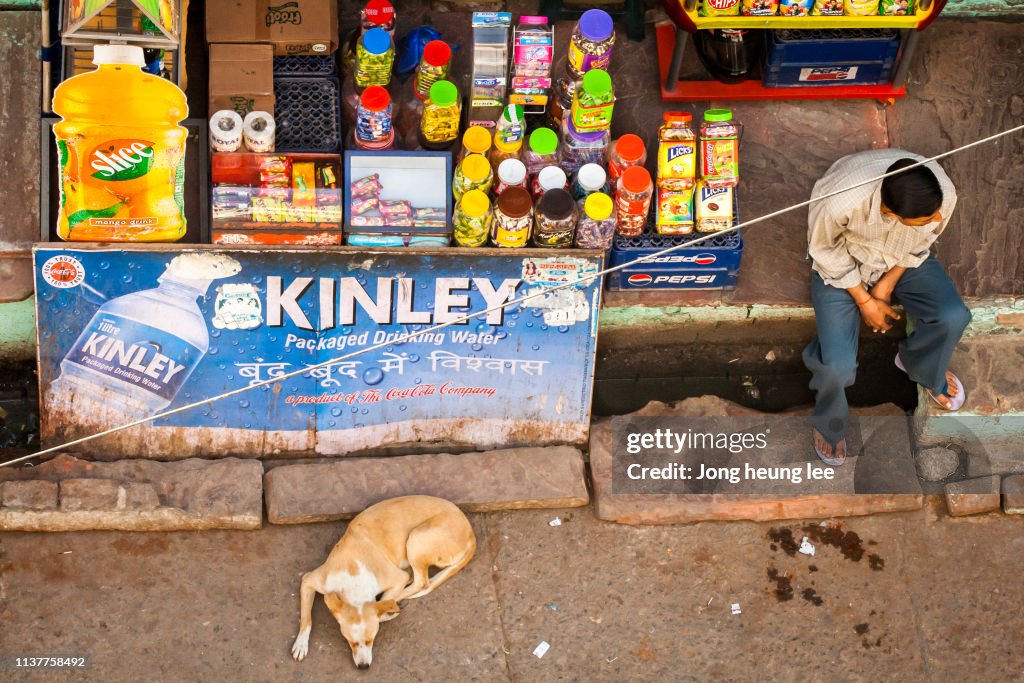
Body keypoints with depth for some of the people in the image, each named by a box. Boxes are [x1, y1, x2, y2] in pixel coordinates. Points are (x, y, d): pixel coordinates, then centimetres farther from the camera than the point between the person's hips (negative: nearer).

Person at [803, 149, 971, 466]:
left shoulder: (944, 192, -33)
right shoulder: (840, 200, -43)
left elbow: (922, 242, -8)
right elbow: (826, 251, -19)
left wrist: (888, 284, -10)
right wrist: (864, 301, -13)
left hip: (902, 259, 3)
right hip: (842, 262, -3)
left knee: (953, 318, -18)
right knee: (838, 366, -18)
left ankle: (923, 367, 20)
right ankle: (828, 425, 19)